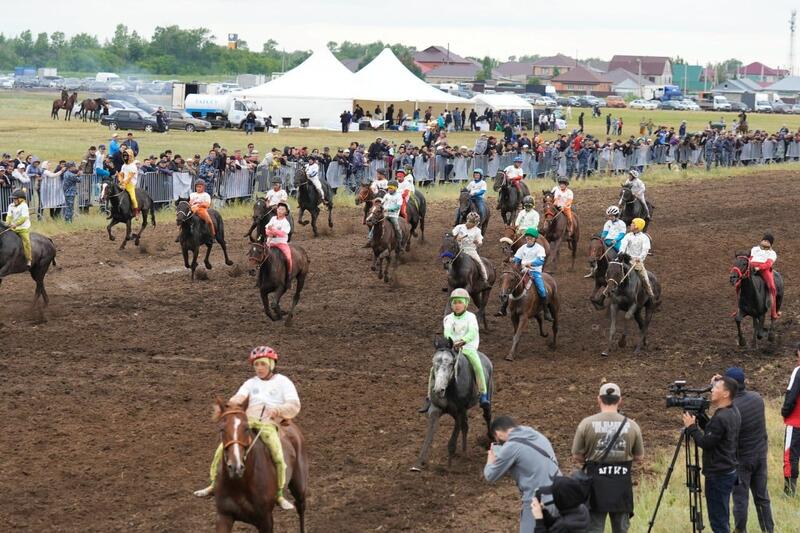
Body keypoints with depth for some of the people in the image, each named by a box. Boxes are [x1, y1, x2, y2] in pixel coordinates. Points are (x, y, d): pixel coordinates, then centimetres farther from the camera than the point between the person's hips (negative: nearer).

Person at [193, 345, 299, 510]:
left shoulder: (283, 382, 13)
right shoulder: (251, 383, 22)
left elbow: (294, 407, 2)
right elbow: (240, 396, 3)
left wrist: (278, 410, -18)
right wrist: (234, 401, -21)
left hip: (269, 425, -3)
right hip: (248, 422, 3)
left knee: (278, 456, -25)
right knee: (223, 448, -12)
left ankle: (279, 495, -13)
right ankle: (214, 485, 0)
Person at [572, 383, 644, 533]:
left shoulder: (586, 424, -6)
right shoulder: (632, 426, -1)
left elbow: (577, 457, 1)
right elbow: (639, 457, 7)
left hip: (596, 487, -1)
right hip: (622, 486, 2)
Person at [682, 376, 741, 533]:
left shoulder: (721, 418, -22)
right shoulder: (734, 412, 9)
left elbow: (706, 443, -21)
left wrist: (691, 427, -10)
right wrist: (699, 417, 6)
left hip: (718, 476, -10)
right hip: (729, 472, 10)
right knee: (722, 520, 16)